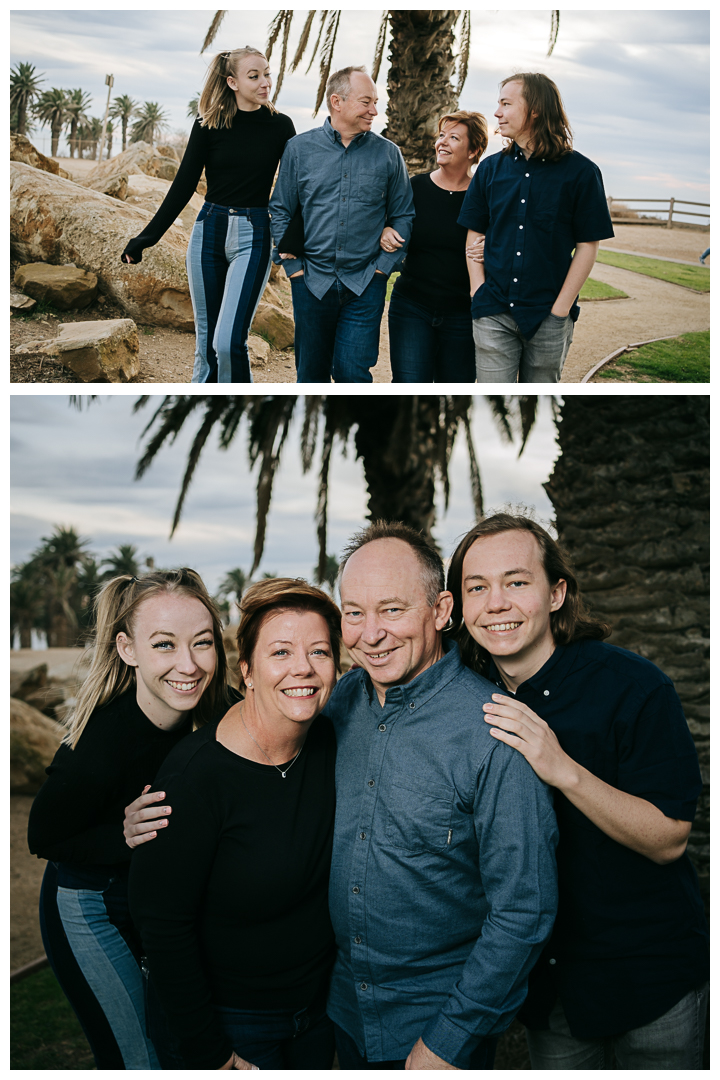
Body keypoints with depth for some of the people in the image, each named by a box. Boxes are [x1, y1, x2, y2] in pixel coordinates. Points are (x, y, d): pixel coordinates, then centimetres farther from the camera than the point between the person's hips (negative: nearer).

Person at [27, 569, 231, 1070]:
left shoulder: (219, 713, -18)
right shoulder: (97, 745, -34)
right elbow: (46, 839, -18)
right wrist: (128, 837, -33)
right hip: (89, 910, -5)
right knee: (138, 1064, 5)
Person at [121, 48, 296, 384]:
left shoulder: (280, 126, 0)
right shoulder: (208, 125, 2)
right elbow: (184, 184, 4)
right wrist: (147, 237, 0)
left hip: (253, 237, -2)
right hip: (209, 230, 2)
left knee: (229, 342, -15)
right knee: (206, 341, 8)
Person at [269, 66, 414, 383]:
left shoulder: (388, 154, 3)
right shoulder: (299, 148, 3)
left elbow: (403, 216, 8)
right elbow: (280, 211, 7)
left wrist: (382, 267, -1)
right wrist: (294, 266, 0)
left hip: (365, 285, -1)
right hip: (312, 282, 1)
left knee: (352, 371, -9)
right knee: (310, 373, 10)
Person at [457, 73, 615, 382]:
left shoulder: (580, 172, -2)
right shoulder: (490, 168, 8)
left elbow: (588, 246, -2)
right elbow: (474, 235, 12)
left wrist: (560, 309, -8)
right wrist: (479, 293, -1)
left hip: (549, 318, -2)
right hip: (494, 314, 2)